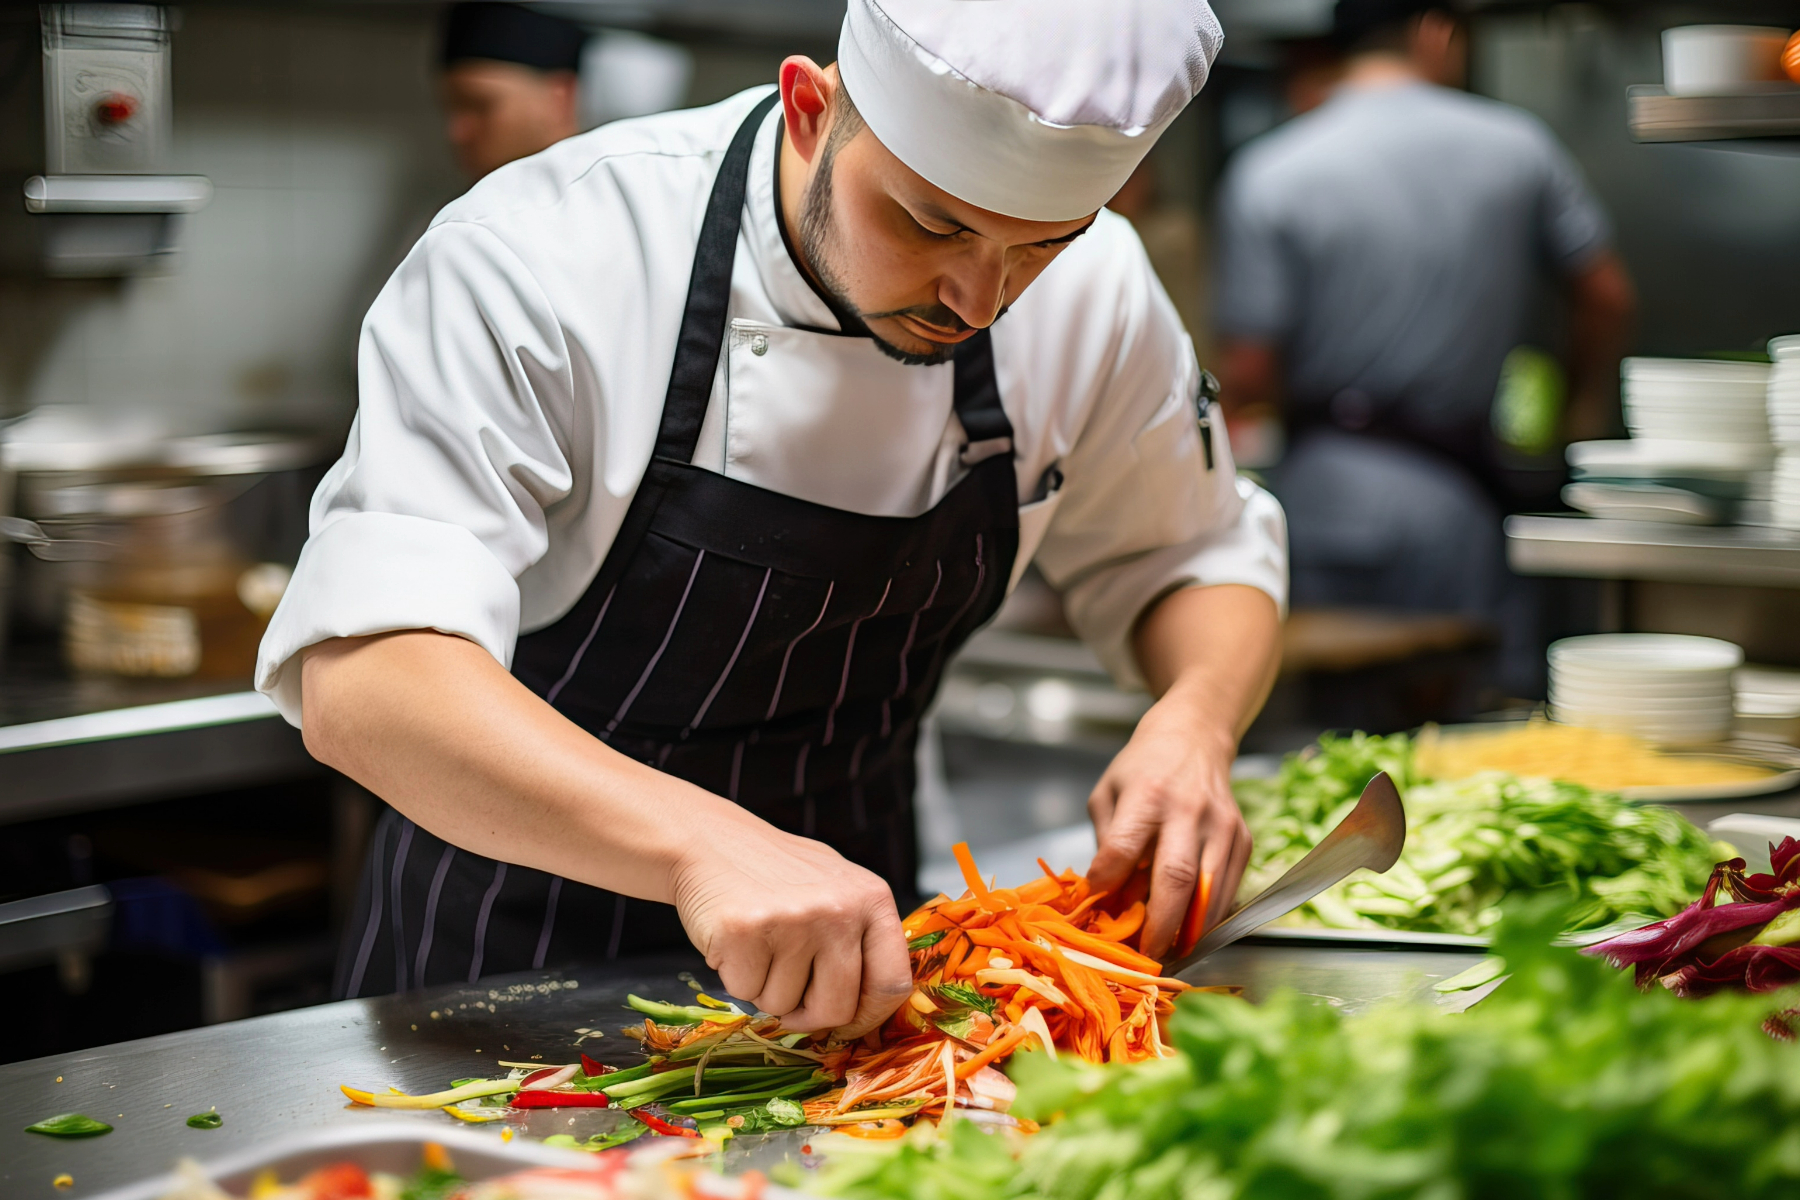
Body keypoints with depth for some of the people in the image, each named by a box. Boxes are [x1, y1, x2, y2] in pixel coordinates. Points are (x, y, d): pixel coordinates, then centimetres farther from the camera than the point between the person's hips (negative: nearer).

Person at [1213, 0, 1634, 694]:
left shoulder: (1268, 174, -5)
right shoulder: (1518, 145, 3)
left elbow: (1248, 377, -8)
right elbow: (1606, 296, 10)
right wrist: (1583, 412, 28)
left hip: (1326, 490, -2)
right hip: (1461, 495, 2)